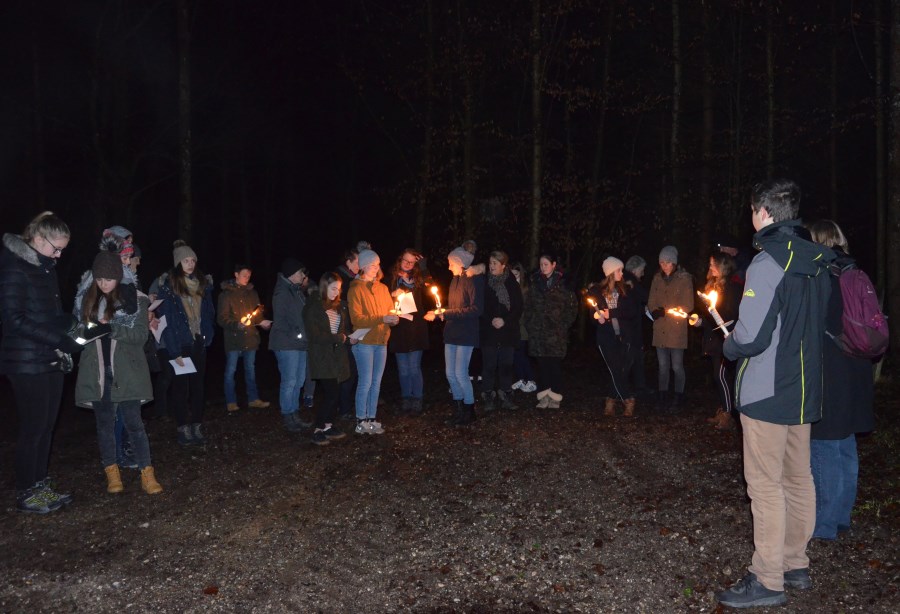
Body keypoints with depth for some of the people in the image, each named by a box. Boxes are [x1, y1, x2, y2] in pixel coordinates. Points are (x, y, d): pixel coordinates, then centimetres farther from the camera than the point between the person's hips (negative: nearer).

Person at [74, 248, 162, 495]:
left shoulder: (134, 298, -4)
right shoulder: (87, 297, 6)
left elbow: (141, 334, -8)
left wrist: (111, 328, -20)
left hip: (126, 371, -3)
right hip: (97, 371, 3)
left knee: (133, 422, -2)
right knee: (104, 422, 11)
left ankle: (147, 473, 4)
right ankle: (111, 472, 21)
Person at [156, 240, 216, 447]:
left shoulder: (203, 283, 7)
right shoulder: (168, 286, -8)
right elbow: (166, 319, -11)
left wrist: (207, 336, 1)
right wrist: (174, 351, -14)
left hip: (198, 343, 4)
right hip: (179, 345, -4)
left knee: (198, 385, 7)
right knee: (181, 387, 3)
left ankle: (197, 427, 14)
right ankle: (183, 429, 11)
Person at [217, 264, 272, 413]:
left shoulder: (252, 293, 9)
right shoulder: (226, 294, -6)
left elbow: (258, 311, 18)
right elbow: (222, 318, -10)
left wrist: (261, 321, -1)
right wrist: (237, 324, -25)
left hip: (250, 337, 5)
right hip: (233, 338, -5)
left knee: (250, 369, 13)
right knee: (230, 371, 2)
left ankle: (253, 399, 22)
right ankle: (231, 402, 12)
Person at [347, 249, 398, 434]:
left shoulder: (382, 288, 14)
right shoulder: (356, 289, -5)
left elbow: (391, 310, 15)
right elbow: (356, 318, -12)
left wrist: (393, 319, -9)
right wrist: (381, 319, -21)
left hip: (381, 341, 6)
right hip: (364, 342, -6)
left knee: (376, 382, 8)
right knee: (365, 383, -6)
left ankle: (371, 419, 15)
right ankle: (361, 422, 3)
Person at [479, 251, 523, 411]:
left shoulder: (512, 283, 3)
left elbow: (519, 307, 2)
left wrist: (505, 320, -9)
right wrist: (491, 320, -13)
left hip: (508, 331, 1)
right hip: (488, 331, -1)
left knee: (506, 365, 5)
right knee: (489, 365, 0)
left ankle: (505, 397, 15)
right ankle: (488, 398, 8)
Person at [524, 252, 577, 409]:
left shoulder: (562, 283, -1)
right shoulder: (535, 283, 10)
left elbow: (572, 307, 1)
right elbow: (529, 306, 13)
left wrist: (564, 324, -4)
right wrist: (529, 324, 4)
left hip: (556, 332, -3)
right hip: (537, 331, 3)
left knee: (555, 364, 0)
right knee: (542, 364, 4)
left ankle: (555, 397, 9)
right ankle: (543, 396, 10)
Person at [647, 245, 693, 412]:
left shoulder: (684, 279, -5)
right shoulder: (657, 278, 9)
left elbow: (688, 306, -7)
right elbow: (651, 302, 12)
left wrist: (664, 311, -12)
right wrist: (655, 312, -10)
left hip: (677, 330, -4)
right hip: (660, 329, 4)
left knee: (677, 366, 0)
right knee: (663, 365, 10)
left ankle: (677, 398, 14)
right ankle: (662, 397, 20)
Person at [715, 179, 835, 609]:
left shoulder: (769, 262, -18)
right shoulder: (816, 262, 8)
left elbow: (751, 336, -23)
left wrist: (728, 347, -2)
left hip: (767, 392, -9)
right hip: (804, 389, 9)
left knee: (765, 484, -2)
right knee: (797, 478, 16)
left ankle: (767, 581, 6)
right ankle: (795, 565, 29)